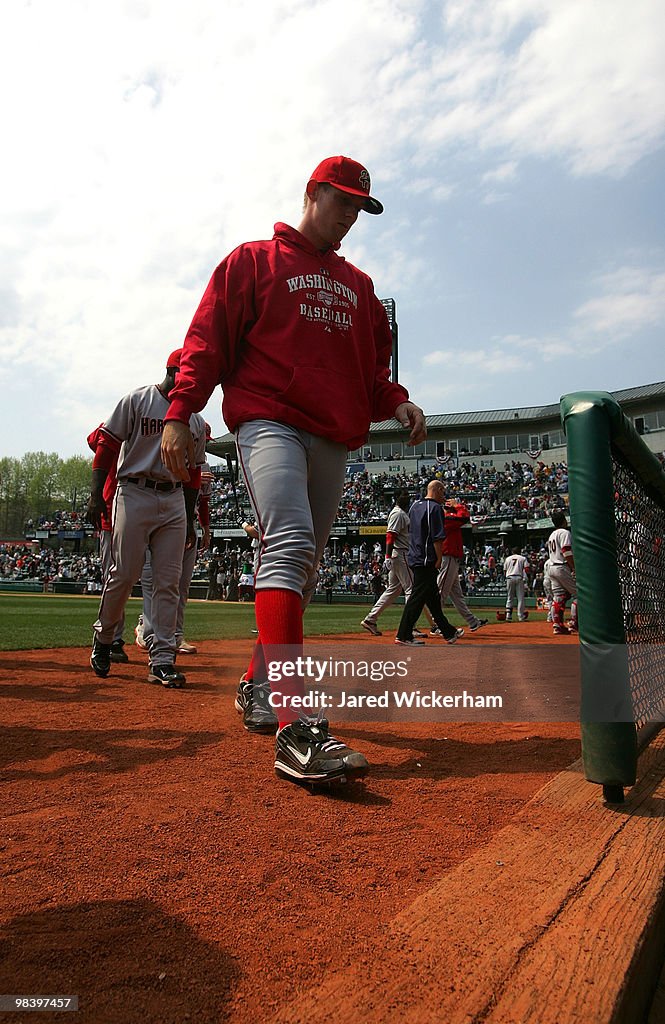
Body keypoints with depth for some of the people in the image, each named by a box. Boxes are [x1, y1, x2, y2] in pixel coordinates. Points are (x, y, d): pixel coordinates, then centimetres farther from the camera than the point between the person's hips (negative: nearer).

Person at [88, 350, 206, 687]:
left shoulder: (196, 420, 16)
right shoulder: (137, 400, 2)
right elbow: (107, 444, -2)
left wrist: (189, 520, 17)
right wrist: (97, 495, -10)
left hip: (174, 501, 4)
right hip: (134, 494, -4)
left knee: (169, 581, -1)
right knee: (124, 574, -6)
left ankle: (162, 659, 1)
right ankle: (102, 638, 19)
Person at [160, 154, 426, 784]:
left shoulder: (358, 285, 28)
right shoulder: (254, 260, 13)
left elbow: (374, 363, 25)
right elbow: (208, 338, 4)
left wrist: (395, 401, 2)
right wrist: (180, 413, -9)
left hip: (334, 440, 6)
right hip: (268, 420, -6)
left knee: (302, 569, 5)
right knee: (289, 544, -26)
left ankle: (257, 686, 21)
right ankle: (294, 728, -33)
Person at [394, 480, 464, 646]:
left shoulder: (415, 505, 15)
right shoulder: (435, 507, -12)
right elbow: (437, 537, -17)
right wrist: (439, 559, -13)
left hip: (414, 558, 10)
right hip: (426, 561, -10)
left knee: (433, 597, 15)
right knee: (418, 596, -6)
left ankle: (448, 632, 24)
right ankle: (404, 635, -3)